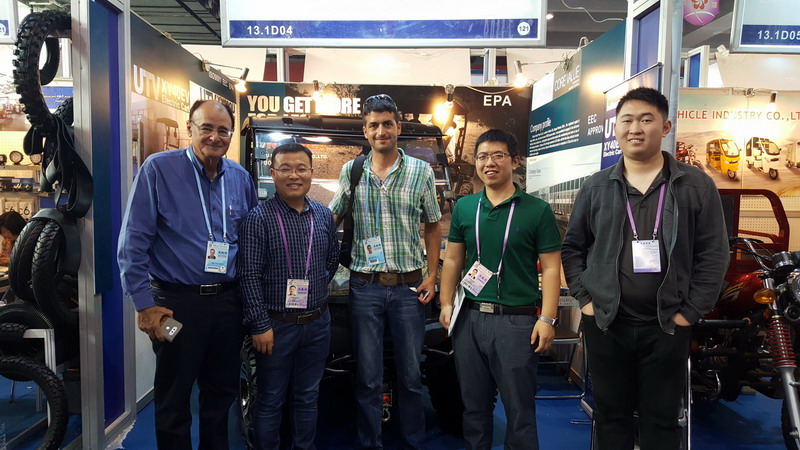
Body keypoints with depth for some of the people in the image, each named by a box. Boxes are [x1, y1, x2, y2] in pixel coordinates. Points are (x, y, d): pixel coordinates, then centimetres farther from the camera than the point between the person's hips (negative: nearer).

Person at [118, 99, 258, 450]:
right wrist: (144, 303, -12)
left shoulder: (241, 178, 5)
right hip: (177, 302, -4)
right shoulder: (158, 169, -8)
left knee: (222, 394, 19)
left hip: (228, 302, 4)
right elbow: (133, 241, -9)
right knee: (173, 399, 11)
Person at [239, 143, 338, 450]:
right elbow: (249, 276, -12)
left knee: (307, 397, 17)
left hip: (318, 323, 4)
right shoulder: (259, 218, -10)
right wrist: (260, 325, -14)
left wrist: (315, 290, 8)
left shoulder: (324, 216, 5)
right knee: (270, 401, 10)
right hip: (276, 325, -4)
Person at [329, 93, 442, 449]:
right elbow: (331, 220, 12)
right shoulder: (350, 172, 4)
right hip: (364, 286, 1)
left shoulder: (421, 171, 1)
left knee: (411, 374, 11)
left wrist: (432, 276, 0)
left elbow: (432, 227, 7)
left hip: (409, 286, 0)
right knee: (368, 376, 10)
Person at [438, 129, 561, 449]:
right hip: (469, 317, 4)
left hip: (518, 320, -3)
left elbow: (551, 268, -5)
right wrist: (446, 303, 3)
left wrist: (546, 319, -12)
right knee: (474, 402, 17)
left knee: (519, 406, 7)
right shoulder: (464, 207, 6)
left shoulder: (537, 210, -4)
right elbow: (452, 260, 11)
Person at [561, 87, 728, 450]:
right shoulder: (595, 187, 5)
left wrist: (690, 312, -7)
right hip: (605, 324, 2)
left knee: (661, 420, 11)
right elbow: (572, 247, 9)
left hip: (668, 327, -1)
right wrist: (585, 299, -1)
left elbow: (713, 255, -2)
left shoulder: (696, 186, 0)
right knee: (611, 416, 13)